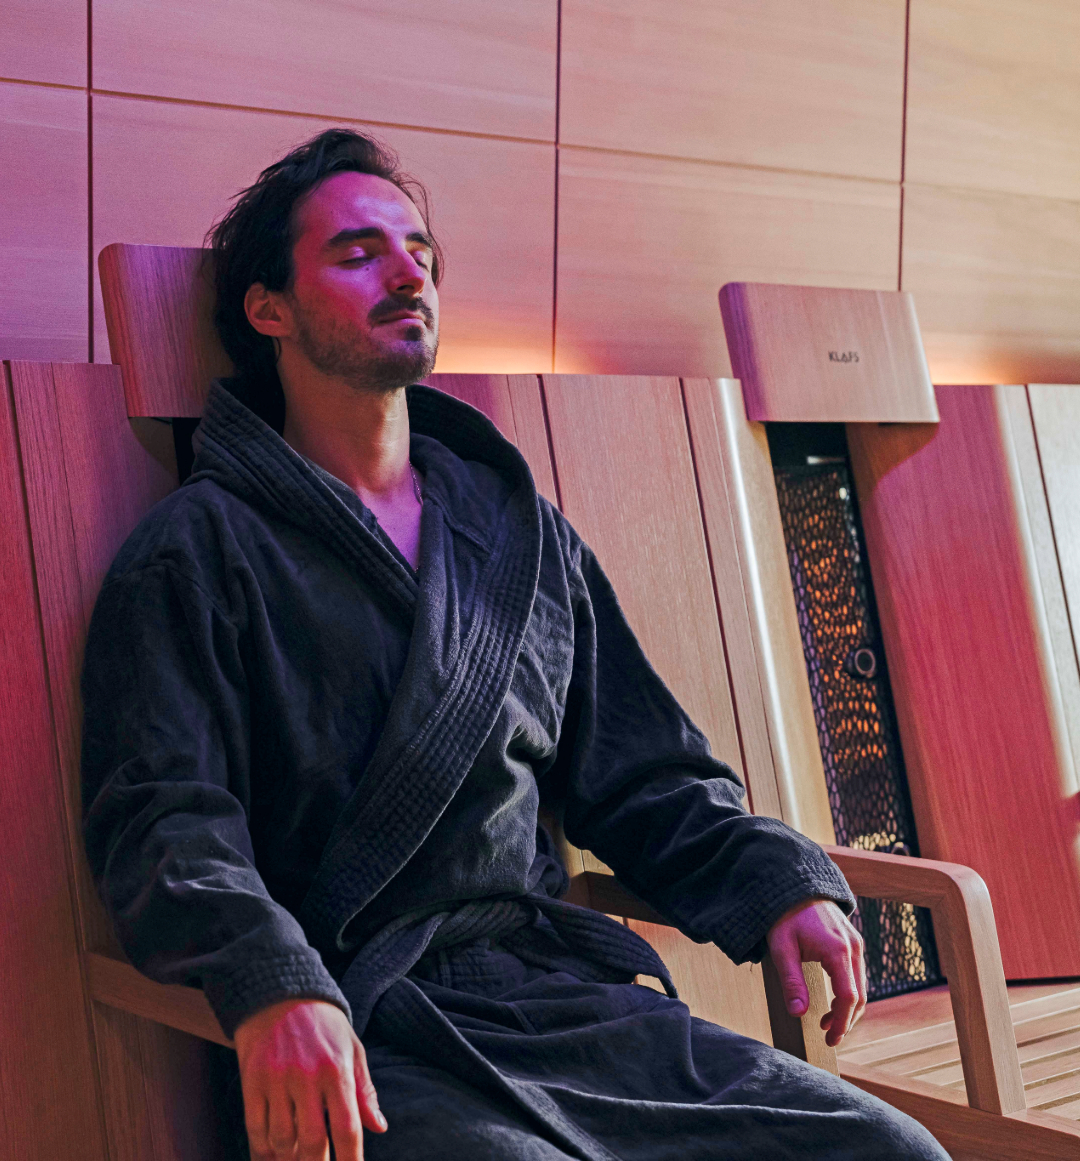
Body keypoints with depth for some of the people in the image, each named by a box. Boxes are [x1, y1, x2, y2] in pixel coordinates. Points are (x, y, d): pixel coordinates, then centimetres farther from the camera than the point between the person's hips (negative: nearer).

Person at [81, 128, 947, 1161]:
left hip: (569, 993, 5)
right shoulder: (199, 552, 2)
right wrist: (272, 986, -30)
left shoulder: (525, 532, 20)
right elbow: (162, 817, -10)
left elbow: (643, 774, 21)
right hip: (371, 1040, -5)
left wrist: (777, 883, 3)